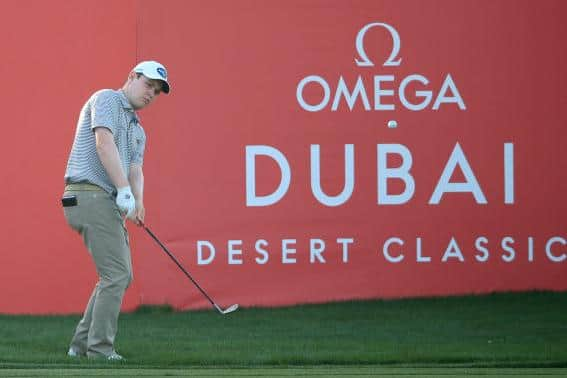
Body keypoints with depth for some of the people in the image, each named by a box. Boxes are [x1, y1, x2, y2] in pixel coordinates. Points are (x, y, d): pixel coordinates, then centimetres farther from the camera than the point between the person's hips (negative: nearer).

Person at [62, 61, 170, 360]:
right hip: (90, 195, -10)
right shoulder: (107, 99, -3)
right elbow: (104, 142, -18)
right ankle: (100, 348, -10)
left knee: (120, 275, 13)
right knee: (117, 275, -12)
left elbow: (135, 169, 11)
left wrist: (138, 202, -11)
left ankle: (83, 343, 16)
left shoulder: (137, 130, 24)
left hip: (109, 202, 10)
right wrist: (124, 189, -25)